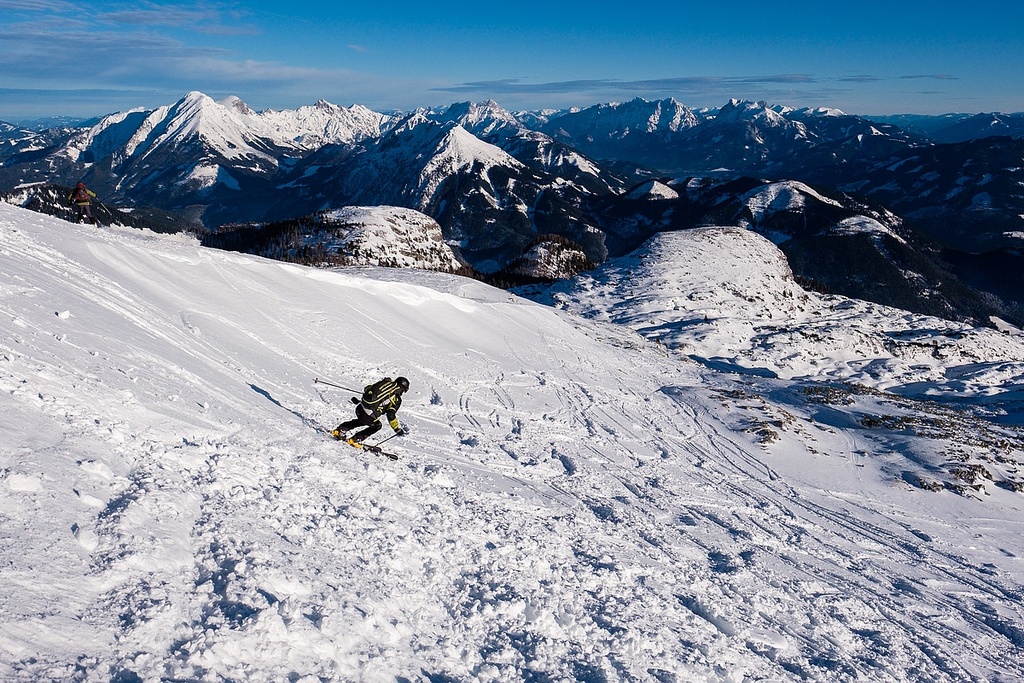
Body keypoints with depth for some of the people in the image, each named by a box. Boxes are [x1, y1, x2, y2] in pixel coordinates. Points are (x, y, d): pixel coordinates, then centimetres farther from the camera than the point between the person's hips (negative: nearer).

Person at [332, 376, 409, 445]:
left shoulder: (384, 382, 13)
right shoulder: (397, 399, -3)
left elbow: (366, 389, 22)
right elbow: (391, 415, -8)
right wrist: (398, 429, 1)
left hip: (360, 408, 6)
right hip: (368, 416, -6)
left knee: (362, 421, 36)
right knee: (377, 425, 23)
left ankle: (340, 430, 34)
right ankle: (355, 439, 15)